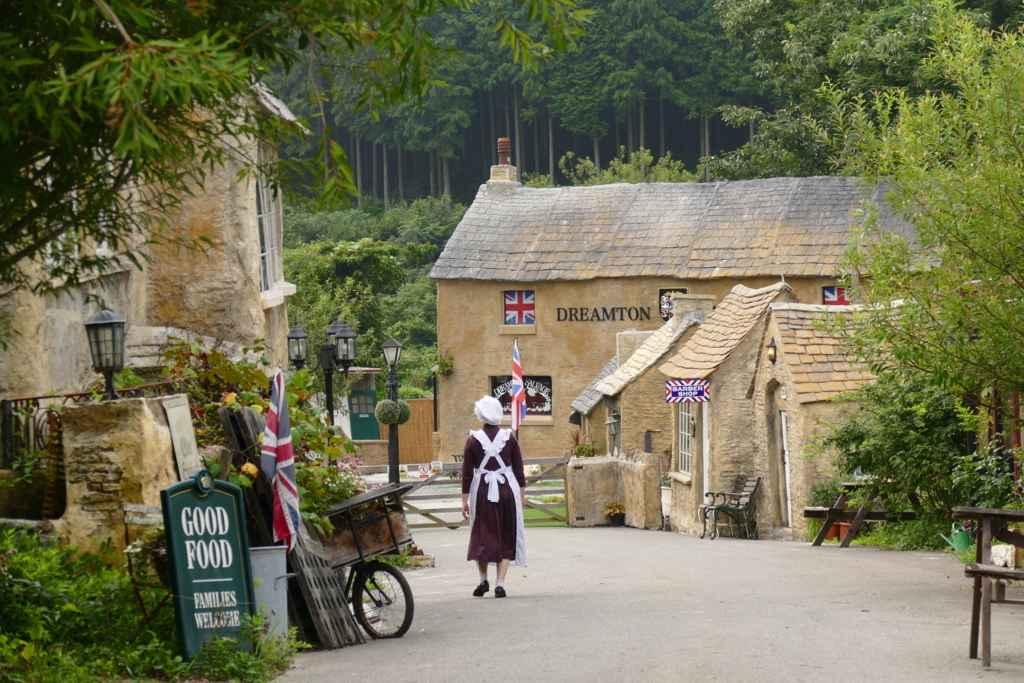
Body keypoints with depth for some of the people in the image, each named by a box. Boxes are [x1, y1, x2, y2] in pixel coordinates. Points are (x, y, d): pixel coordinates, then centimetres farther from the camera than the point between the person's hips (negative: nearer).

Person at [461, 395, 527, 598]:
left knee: (482, 535, 13)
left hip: (482, 490, -1)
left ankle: (483, 580, 13)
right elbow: (519, 469, 4)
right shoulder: (509, 437, 0)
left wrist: (464, 500, 4)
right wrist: (522, 494, 14)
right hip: (507, 490, 1)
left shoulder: (473, 440, -3)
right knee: (506, 536, 6)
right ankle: (500, 583, -1)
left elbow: (467, 472, -2)